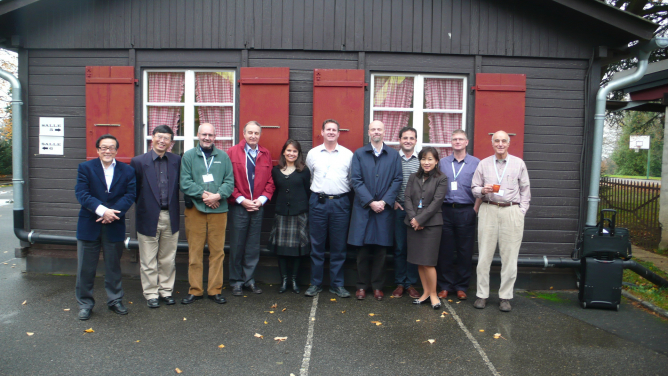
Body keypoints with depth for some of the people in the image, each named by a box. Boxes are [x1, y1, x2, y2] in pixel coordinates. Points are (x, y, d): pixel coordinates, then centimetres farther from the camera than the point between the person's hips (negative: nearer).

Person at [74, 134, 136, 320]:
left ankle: (115, 300, 26)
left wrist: (112, 213, -18)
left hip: (114, 226, 1)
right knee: (86, 268, 6)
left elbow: (130, 195, -5)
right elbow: (82, 193, -10)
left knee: (114, 265, 12)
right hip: (89, 226, -1)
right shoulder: (85, 168, 1)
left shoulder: (127, 171, 4)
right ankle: (85, 304, 20)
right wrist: (102, 210, -22)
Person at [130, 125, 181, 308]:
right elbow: (134, 191, 1)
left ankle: (166, 291, 27)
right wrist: (140, 209, -1)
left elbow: (180, 187, 7)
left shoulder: (176, 161, 4)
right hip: (149, 218, -2)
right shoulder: (138, 161, -4)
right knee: (148, 261, 8)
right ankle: (151, 294, 22)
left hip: (170, 218, 2)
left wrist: (177, 209, -1)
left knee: (168, 259, 13)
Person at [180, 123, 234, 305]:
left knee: (217, 251, 4)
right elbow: (185, 183, -2)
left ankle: (215, 290, 15)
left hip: (218, 210, 1)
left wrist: (218, 195, -13)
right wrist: (203, 194, -13)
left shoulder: (223, 157, 10)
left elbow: (230, 182, 4)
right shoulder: (188, 156, 6)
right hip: (195, 210, -1)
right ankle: (195, 290, 15)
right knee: (195, 252, 3)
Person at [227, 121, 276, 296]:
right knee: (237, 245, 4)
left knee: (254, 246, 8)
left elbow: (270, 181, 9)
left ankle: (250, 280, 20)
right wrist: (241, 200, -11)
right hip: (239, 206, -3)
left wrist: (262, 199, -5)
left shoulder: (266, 154, 9)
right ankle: (236, 281, 16)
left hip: (258, 207, 3)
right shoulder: (233, 152, -1)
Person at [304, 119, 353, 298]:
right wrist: (317, 192, 10)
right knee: (316, 245, 5)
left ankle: (337, 284, 16)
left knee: (338, 247, 5)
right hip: (318, 202, 1)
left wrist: (345, 196, 6)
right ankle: (315, 283, 16)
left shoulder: (348, 154, 5)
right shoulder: (312, 154, 8)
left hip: (340, 203, 0)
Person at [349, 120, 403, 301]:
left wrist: (384, 201, -10)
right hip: (363, 208, 0)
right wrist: (370, 202, -11)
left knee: (381, 249, 5)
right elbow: (356, 180, -2)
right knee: (363, 249, 4)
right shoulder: (359, 154, 5)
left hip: (384, 208, 1)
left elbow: (397, 180, 1)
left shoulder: (394, 155, 7)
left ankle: (378, 286, 16)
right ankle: (362, 285, 15)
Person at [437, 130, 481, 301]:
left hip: (466, 211, -1)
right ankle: (445, 286, 14)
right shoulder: (442, 163, 11)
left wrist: (475, 210, -5)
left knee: (465, 252, 4)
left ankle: (461, 287, 16)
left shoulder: (476, 163, 5)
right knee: (445, 250, 4)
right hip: (445, 210, 2)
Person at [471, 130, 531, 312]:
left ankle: (505, 297, 11)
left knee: (509, 256, 0)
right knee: (484, 255, 0)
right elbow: (474, 187, 12)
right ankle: (482, 295, 11)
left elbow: (525, 190, 10)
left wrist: (521, 212, 1)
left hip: (512, 212, 0)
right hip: (488, 210, 1)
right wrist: (483, 190, -9)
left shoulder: (518, 163, 10)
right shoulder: (483, 164, 11)